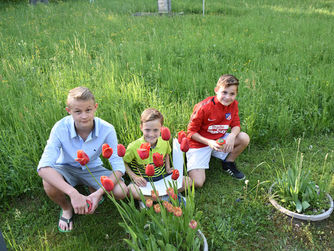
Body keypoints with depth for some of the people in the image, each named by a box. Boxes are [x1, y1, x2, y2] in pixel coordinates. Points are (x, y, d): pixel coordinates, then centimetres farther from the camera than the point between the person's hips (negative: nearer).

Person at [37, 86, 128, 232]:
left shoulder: (107, 129, -27)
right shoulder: (60, 128, -29)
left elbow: (118, 167, -24)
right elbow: (43, 167, -36)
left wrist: (98, 193, -38)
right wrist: (73, 193, -49)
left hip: (92, 168, 1)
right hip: (67, 167, 0)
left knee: (121, 192, -22)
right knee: (49, 185, -34)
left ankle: (94, 191, 15)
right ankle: (66, 208, 4)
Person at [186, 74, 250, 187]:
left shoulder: (233, 104, -6)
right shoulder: (204, 107, -23)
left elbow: (236, 125, 2)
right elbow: (191, 132, -15)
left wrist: (232, 136, -22)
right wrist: (209, 142, -29)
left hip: (219, 140, 6)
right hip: (199, 143, -6)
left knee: (244, 138, -16)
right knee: (198, 183, -20)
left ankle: (228, 163, 10)